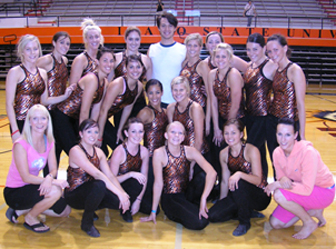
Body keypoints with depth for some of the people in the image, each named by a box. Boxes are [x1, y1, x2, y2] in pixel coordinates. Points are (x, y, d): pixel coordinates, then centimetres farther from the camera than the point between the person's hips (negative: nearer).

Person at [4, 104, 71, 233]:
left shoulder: (49, 142, -2)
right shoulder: (21, 145, -23)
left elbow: (53, 169, -4)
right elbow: (26, 177, -25)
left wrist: (49, 178, -28)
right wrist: (54, 181, -29)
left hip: (31, 187, 7)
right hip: (14, 193, -7)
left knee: (65, 211, 4)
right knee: (55, 191, -30)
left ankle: (21, 211, 15)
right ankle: (30, 219, -3)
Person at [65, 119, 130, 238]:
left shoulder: (98, 152, 5)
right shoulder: (76, 151, -19)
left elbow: (110, 175, -3)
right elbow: (97, 174, -29)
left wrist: (123, 194, -19)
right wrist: (119, 193, -34)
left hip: (90, 191, 7)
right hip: (74, 195, -7)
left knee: (120, 201, -19)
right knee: (99, 185, -37)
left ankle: (91, 208, 12)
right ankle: (87, 223, -13)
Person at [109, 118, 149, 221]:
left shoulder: (144, 151, -7)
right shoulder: (119, 152, -23)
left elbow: (144, 178, -4)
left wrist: (138, 200, -13)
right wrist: (131, 174, -35)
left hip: (132, 189, 5)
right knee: (136, 182, -35)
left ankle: (131, 204, 16)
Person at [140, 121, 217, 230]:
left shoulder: (190, 151, -9)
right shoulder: (159, 153, -15)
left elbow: (212, 173, -20)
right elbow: (158, 183, -14)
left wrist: (203, 199, -30)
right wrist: (153, 212, -11)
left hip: (187, 194, 5)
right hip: (170, 198, -5)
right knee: (199, 222, -25)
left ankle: (191, 207, 6)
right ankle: (173, 213, 5)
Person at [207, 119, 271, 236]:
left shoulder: (251, 150, -17)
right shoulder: (224, 154, 0)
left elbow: (258, 180, -24)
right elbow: (225, 181, 6)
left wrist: (239, 174, -41)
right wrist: (221, 203, 6)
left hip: (260, 197, -5)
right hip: (240, 195, 6)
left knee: (238, 183, -37)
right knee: (213, 215, -14)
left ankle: (245, 222, -13)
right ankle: (246, 210, 10)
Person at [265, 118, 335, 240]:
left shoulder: (308, 152, -30)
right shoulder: (277, 153, -10)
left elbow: (307, 189, -32)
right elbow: (280, 176, -3)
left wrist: (277, 184, -29)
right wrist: (282, 179, -28)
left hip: (324, 192, -7)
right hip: (301, 192, 7)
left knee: (279, 195, -29)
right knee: (275, 223, 0)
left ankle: (310, 223, -5)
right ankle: (312, 211, 15)